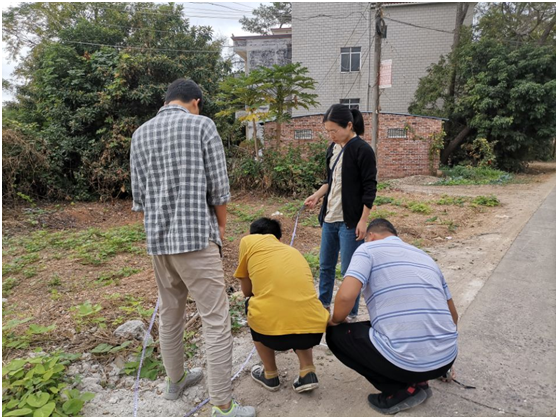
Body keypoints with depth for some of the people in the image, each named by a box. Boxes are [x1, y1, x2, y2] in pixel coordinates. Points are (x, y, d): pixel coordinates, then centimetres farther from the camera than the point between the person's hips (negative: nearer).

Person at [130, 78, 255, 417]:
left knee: (170, 313, 21)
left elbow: (138, 195, 12)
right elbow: (219, 187, -7)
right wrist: (222, 227, 6)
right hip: (196, 237, -6)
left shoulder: (140, 133, 11)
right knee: (216, 321, 0)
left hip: (158, 240, 7)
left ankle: (175, 380, 38)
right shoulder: (202, 124, -4)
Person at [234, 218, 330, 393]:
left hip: (272, 328, -4)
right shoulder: (293, 251, 28)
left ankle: (270, 375, 31)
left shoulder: (249, 241, 15)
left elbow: (247, 290, 22)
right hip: (314, 328, 4)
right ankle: (308, 373, 22)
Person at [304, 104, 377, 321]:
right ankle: (323, 303, 35)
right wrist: (317, 195, 4)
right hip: (330, 218, 8)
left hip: (350, 221, -7)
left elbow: (369, 188, -13)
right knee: (325, 265, 17)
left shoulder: (362, 150, -13)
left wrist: (363, 220, -15)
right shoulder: (333, 148, 10)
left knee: (349, 270, 3)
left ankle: (351, 314, 19)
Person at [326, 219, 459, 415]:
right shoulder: (425, 257, 20)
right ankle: (418, 381, 19)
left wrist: (335, 320, 8)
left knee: (335, 334, 15)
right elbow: (453, 316, 28)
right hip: (447, 358, 8)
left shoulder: (368, 248, 2)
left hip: (405, 359, -7)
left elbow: (346, 296, -15)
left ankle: (401, 391, 8)